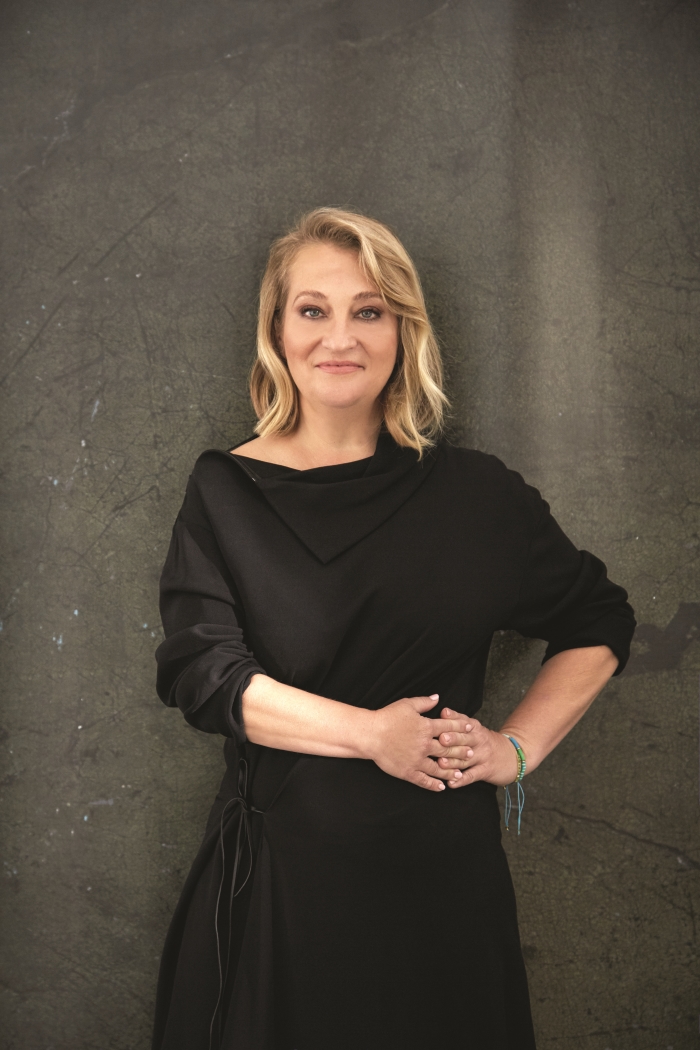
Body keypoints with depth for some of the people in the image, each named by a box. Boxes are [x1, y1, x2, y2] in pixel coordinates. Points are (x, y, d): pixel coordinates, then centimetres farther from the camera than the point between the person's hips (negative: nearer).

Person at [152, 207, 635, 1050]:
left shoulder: (475, 494, -1)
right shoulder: (224, 492, -1)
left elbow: (598, 626, 10)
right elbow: (200, 671, -10)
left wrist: (517, 747, -3)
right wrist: (371, 733, -17)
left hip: (438, 866, 1)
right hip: (277, 866, 0)